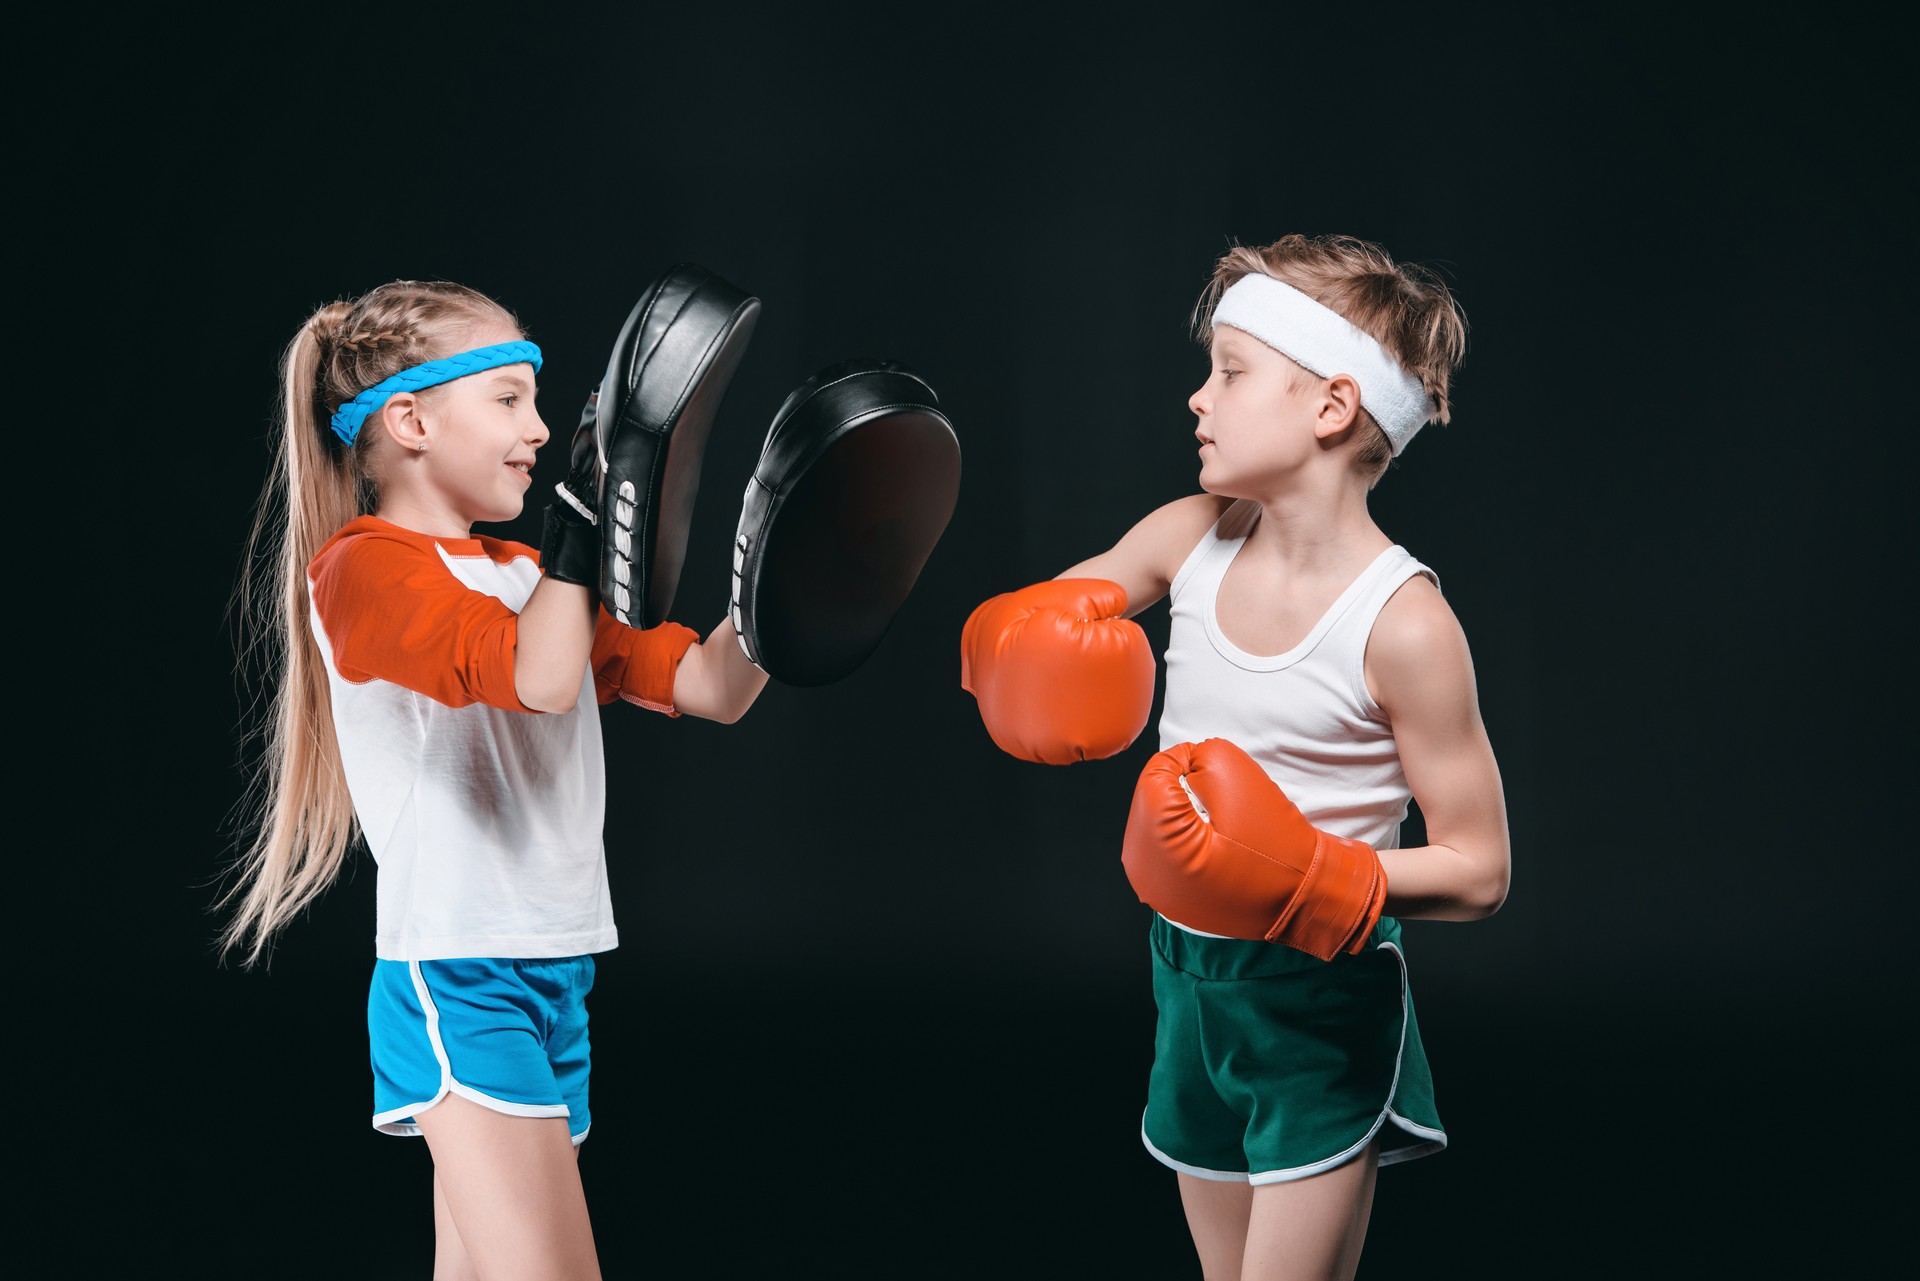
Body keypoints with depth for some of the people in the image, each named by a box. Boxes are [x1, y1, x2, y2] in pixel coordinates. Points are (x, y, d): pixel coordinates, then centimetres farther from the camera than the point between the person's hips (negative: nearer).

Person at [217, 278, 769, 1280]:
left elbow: (713, 689, 14)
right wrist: (586, 501, -19)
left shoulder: (531, 577, 18)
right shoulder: (365, 566, -7)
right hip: (457, 979, -8)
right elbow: (537, 677, -23)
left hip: (556, 976, 8)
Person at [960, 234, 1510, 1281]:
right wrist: (1018, 649, -15)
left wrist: (1308, 880, -28)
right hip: (1190, 978, 6)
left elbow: (1477, 872, -16)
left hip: (1323, 1006, -6)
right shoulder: (1191, 538, -4)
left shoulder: (1403, 624, -21)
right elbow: (1009, 632, 8)